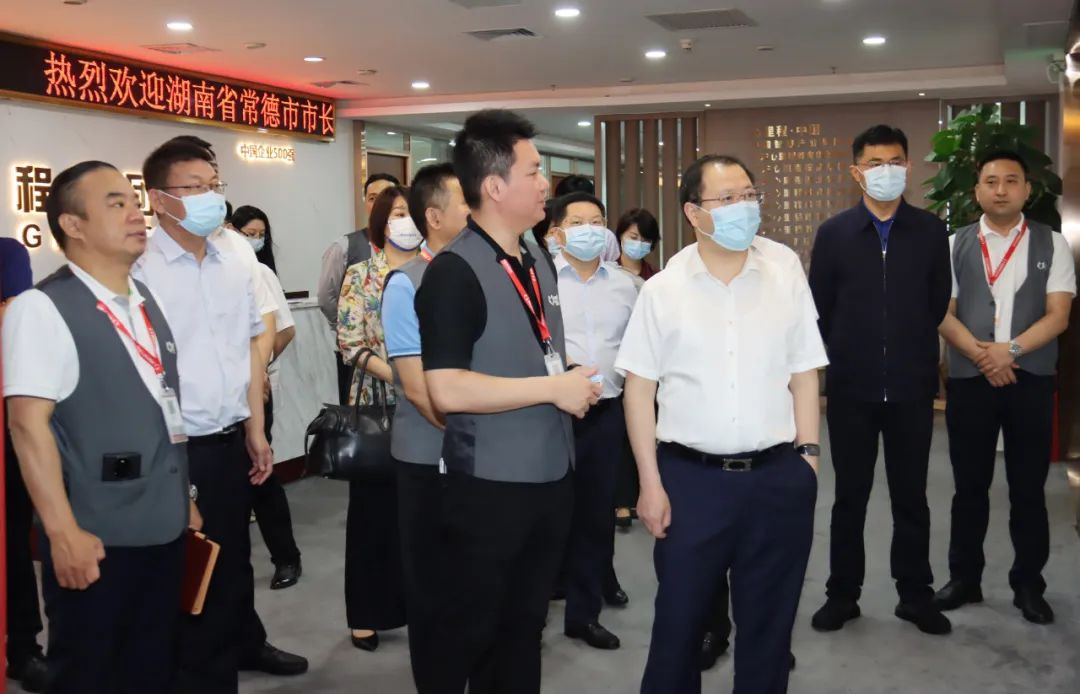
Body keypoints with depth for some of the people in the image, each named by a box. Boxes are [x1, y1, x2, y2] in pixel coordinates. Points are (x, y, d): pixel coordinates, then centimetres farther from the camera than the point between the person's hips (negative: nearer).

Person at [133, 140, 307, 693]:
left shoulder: (235, 268, 7)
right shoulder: (140, 272, -14)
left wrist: (255, 430, 14)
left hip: (233, 439, 6)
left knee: (234, 554, 23)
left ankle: (243, 642, 44)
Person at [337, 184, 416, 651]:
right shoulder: (360, 276, 0)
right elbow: (350, 343, -7)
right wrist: (396, 376, -19)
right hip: (377, 403, -2)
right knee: (375, 505, 4)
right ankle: (369, 613, 16)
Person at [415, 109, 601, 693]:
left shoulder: (538, 263, 10)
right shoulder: (454, 272, -17)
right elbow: (447, 390, -25)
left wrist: (574, 387, 5)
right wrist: (553, 389, -20)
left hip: (552, 479, 8)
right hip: (490, 488, -7)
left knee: (525, 625, 20)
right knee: (470, 631, 9)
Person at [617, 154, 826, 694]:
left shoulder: (785, 272, 1)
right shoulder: (663, 289, -3)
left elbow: (804, 373, 5)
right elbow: (639, 388, -1)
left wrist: (808, 455, 0)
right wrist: (650, 482, -4)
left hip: (778, 476, 1)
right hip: (690, 477, -1)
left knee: (769, 621, 14)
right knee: (678, 619, 11)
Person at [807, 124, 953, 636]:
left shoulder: (930, 231, 1)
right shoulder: (833, 233, -1)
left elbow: (939, 303, 6)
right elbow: (818, 310, 3)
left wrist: (914, 353, 10)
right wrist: (844, 357, 7)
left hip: (912, 386, 0)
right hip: (851, 387, 0)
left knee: (911, 496, 10)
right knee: (850, 496, 9)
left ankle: (915, 594, 23)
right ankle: (842, 593, 20)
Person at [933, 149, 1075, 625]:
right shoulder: (955, 245, 6)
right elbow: (943, 314, 0)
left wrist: (1010, 350, -17)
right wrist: (981, 355, -15)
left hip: (1031, 380, 0)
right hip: (969, 379, 0)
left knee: (1029, 489, 6)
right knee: (970, 487, 9)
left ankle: (1028, 585, 19)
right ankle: (964, 578, 21)